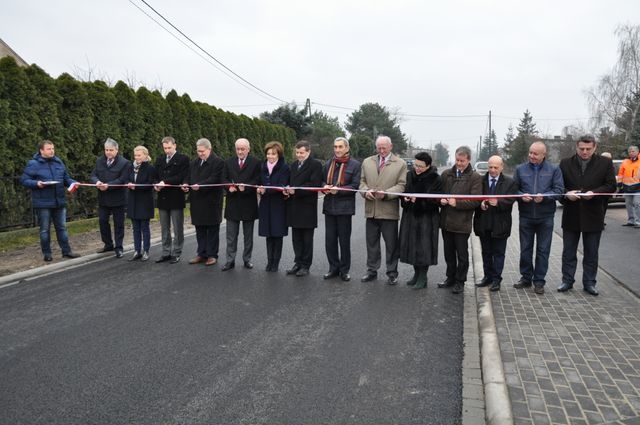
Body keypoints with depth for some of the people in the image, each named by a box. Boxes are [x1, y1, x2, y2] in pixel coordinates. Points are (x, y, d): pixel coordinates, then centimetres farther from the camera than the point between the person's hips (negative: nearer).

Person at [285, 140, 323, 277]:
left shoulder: (315, 165, -7)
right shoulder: (293, 165, 16)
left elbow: (314, 185, -17)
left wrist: (296, 190, -20)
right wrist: (287, 189, -2)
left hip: (307, 207, -6)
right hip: (294, 207, 6)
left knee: (307, 238, 4)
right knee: (296, 238, 12)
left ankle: (306, 265, 12)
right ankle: (298, 263, 21)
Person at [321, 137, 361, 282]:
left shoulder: (354, 164, -3)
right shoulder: (328, 164, 13)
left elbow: (355, 186, -8)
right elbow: (322, 180, 17)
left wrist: (338, 190, -19)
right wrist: (325, 187, -6)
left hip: (345, 207, -4)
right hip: (329, 206, 4)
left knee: (344, 240, 6)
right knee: (330, 240, 7)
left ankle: (344, 270, 17)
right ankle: (334, 268, 20)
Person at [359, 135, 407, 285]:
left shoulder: (400, 164, 0)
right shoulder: (367, 162, 11)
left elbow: (401, 185, -5)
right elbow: (362, 181, 12)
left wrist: (386, 194, -19)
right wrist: (366, 191, -9)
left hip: (389, 210, -3)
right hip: (371, 210, 3)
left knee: (391, 244, 5)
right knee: (371, 243, 12)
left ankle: (392, 273, 18)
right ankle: (372, 271, 25)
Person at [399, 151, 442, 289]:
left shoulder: (435, 179, -10)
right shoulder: (409, 175, 5)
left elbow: (436, 199, -14)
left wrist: (418, 199, -22)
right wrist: (405, 198, -10)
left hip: (427, 217, -5)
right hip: (410, 215, 5)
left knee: (424, 246, -2)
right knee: (412, 245, 10)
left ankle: (423, 277, 11)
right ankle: (416, 273, 25)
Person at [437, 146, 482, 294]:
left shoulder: (475, 178, -5)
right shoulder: (446, 174, 8)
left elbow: (475, 201, -12)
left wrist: (457, 203, -20)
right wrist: (441, 200, -7)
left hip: (462, 222, -4)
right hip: (446, 220, 5)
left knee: (462, 254, 7)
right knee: (448, 253, 16)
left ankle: (460, 281, 20)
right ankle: (451, 277, 31)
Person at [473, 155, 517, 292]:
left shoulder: (509, 182, 1)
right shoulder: (481, 180, 4)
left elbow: (510, 201, -9)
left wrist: (498, 202, -26)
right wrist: (480, 203, -18)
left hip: (500, 224, -2)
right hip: (483, 223, 2)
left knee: (499, 253, 5)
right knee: (486, 252, 13)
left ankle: (496, 279, 13)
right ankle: (488, 276, 25)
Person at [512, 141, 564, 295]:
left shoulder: (554, 170, 1)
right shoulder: (520, 169, 5)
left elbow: (559, 190, -4)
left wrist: (544, 196, -20)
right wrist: (521, 196, -14)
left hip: (545, 217, -1)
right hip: (525, 216, 2)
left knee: (543, 250, 5)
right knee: (525, 249, 10)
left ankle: (539, 281, 15)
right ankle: (526, 277, 23)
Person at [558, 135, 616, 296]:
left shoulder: (605, 163, -1)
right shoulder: (565, 163, 2)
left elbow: (611, 185, -2)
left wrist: (594, 192, -19)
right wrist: (567, 194, -16)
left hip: (593, 215, -1)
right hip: (571, 215, 1)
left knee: (591, 253, 10)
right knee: (568, 251, 9)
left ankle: (589, 283, 21)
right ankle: (567, 281, 21)